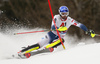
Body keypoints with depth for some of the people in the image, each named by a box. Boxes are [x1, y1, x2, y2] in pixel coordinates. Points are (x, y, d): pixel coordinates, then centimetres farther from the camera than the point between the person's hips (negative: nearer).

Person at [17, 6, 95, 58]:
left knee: (61, 40, -34)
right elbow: (52, 27, -27)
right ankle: (22, 52, -14)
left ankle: (48, 47, -42)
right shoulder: (56, 17, -15)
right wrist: (59, 29, -47)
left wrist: (88, 31, -15)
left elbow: (79, 25, -6)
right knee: (39, 45, -16)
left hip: (59, 37, 3)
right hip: (52, 34, -3)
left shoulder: (70, 20, -9)